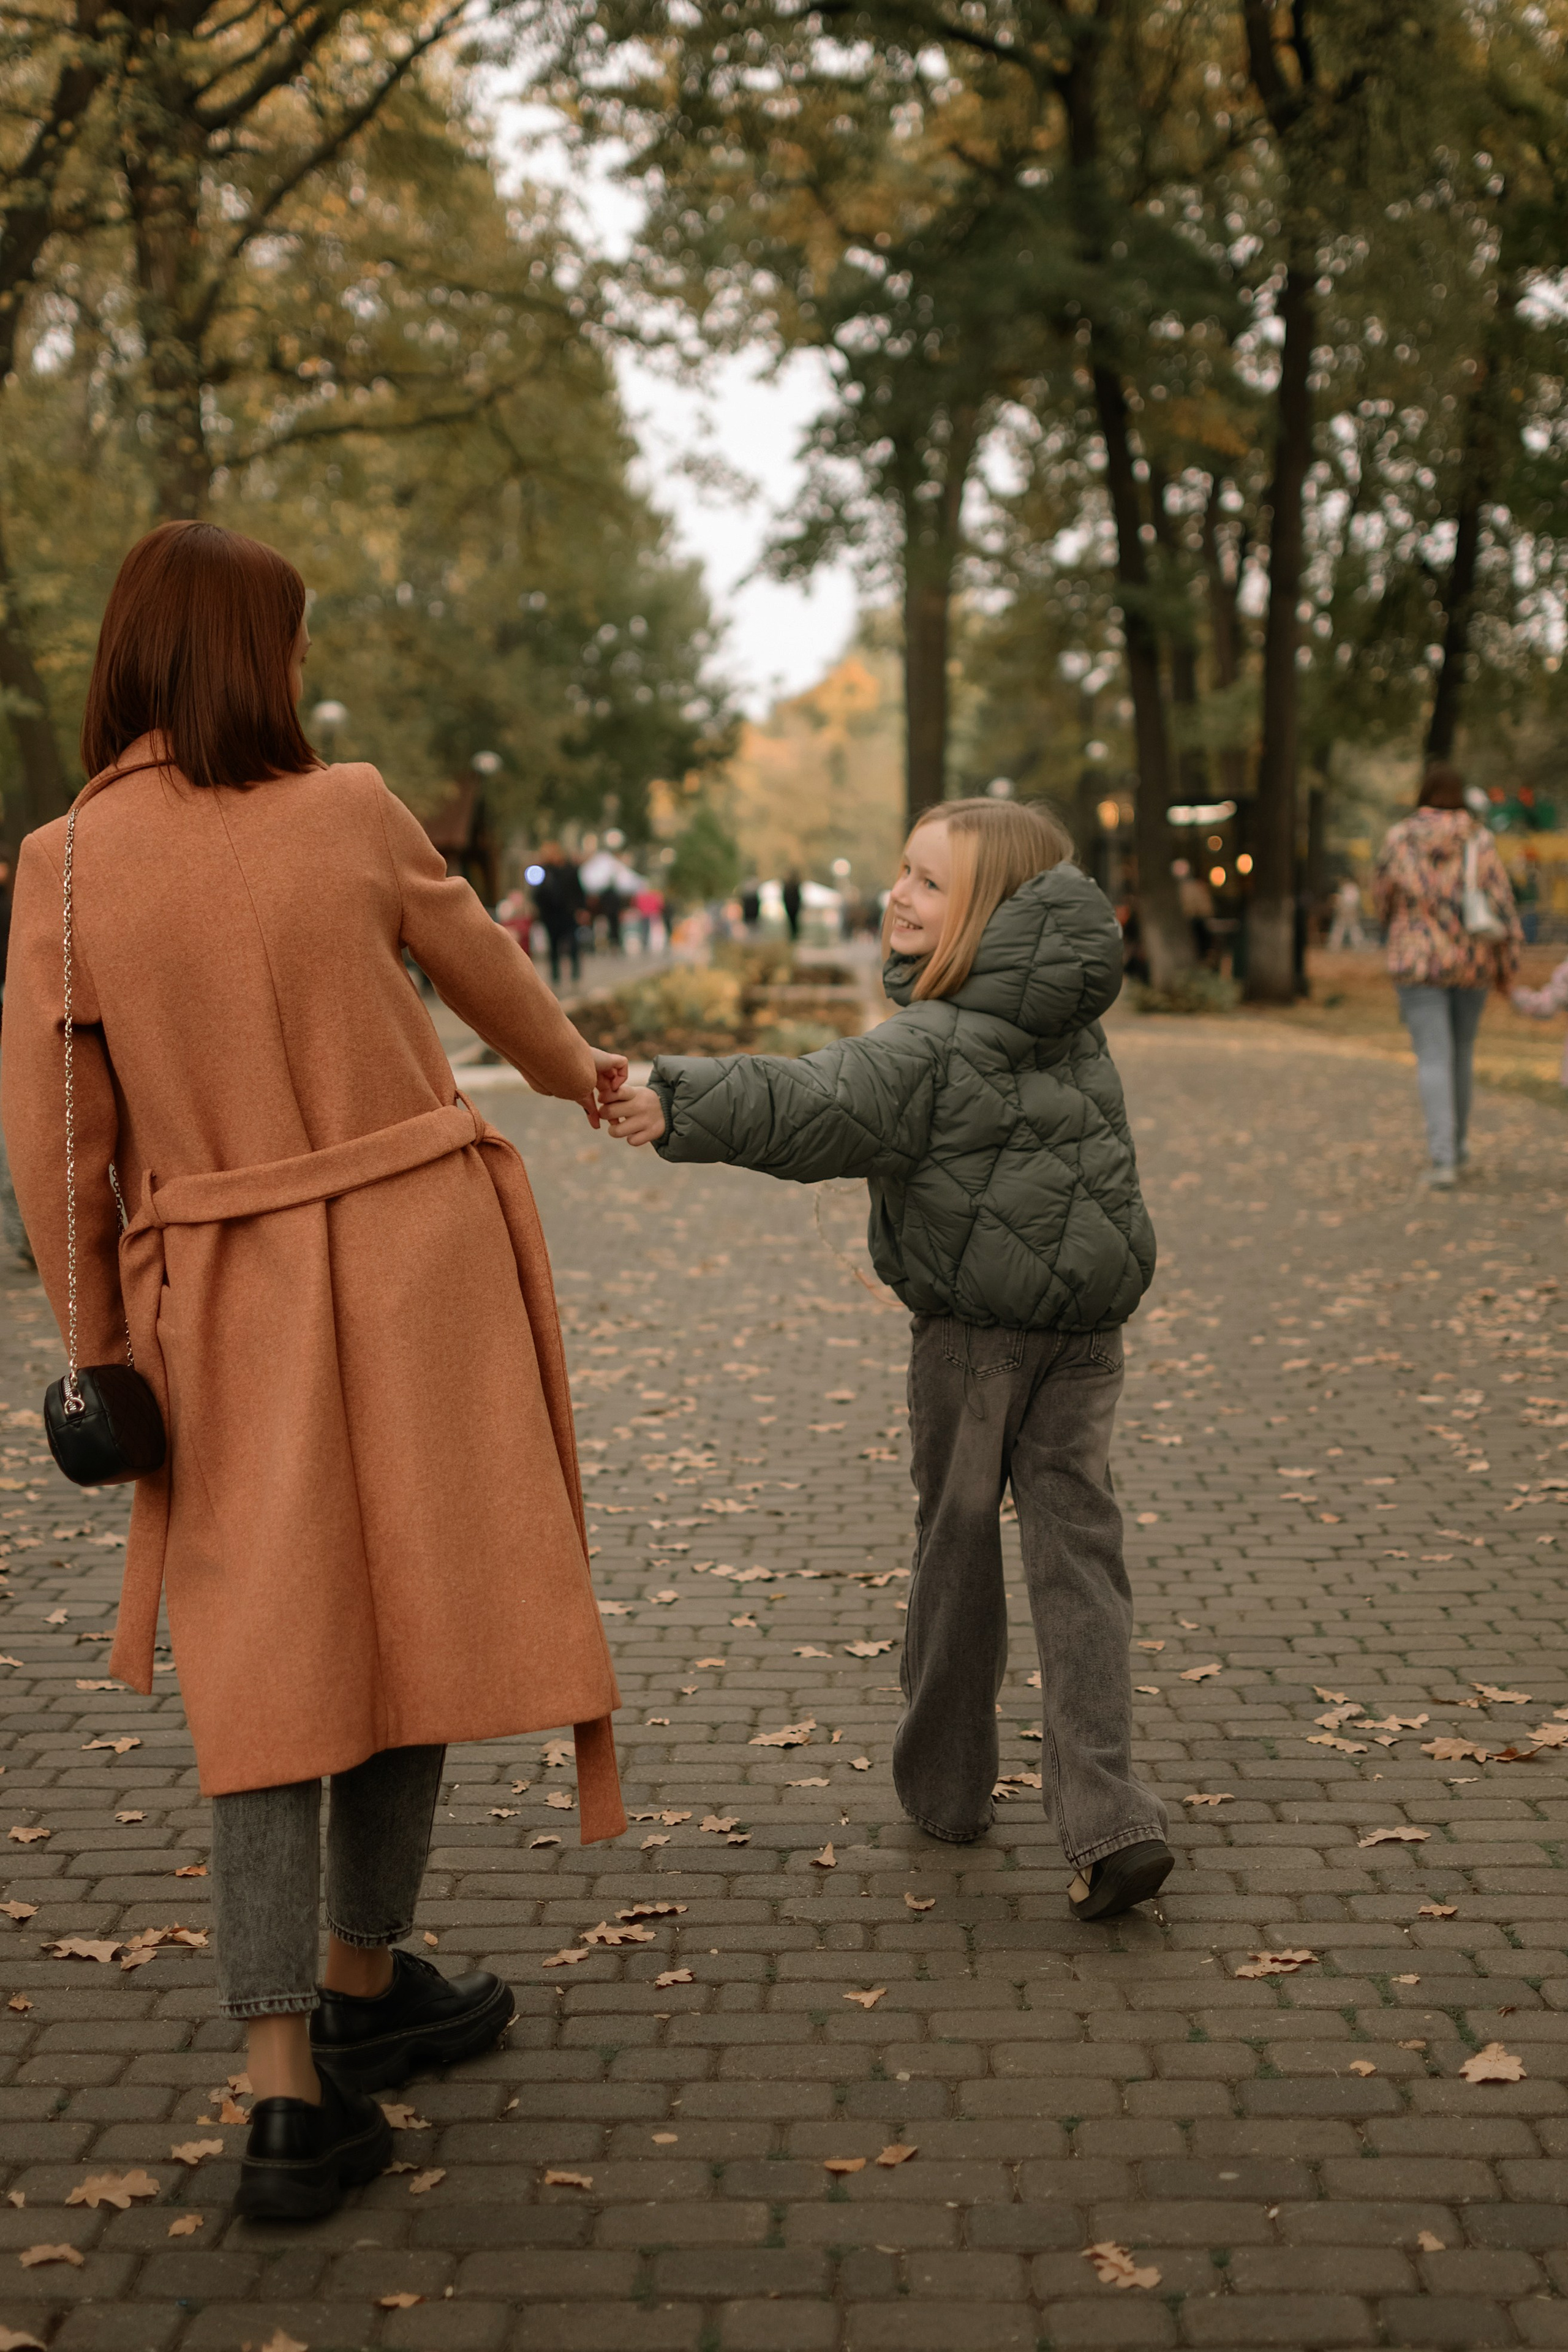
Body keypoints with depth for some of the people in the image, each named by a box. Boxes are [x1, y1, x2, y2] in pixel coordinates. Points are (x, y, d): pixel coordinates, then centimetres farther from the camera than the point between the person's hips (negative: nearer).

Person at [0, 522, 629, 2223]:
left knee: (267, 1660, 7)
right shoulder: (352, 813, -6)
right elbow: (484, 970, 12)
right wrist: (575, 1071, 32)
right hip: (416, 1259, 0)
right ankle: (364, 1986, 31)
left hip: (225, 1300, 1)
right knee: (412, 1612, 15)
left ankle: (286, 2093, 1)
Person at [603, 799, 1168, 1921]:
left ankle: (945, 1784, 26)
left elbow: (809, 1109, -30)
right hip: (1085, 1330, 5)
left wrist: (677, 1106, -39)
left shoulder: (928, 1049, -16)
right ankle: (1109, 1818, -5)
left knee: (957, 1546, 11)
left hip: (973, 1333, -5)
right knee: (1078, 1554, 4)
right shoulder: (1072, 1023, 6)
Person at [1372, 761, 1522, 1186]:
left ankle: (1443, 1159, -18)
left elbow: (1383, 901, 7)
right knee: (1461, 1052, 20)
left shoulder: (1398, 840, -5)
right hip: (1471, 966, 2)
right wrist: (1507, 968, 0)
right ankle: (1457, 1144, 34)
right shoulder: (1479, 841, -5)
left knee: (1434, 1060, -5)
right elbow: (1501, 904, -8)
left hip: (1417, 965, -2)